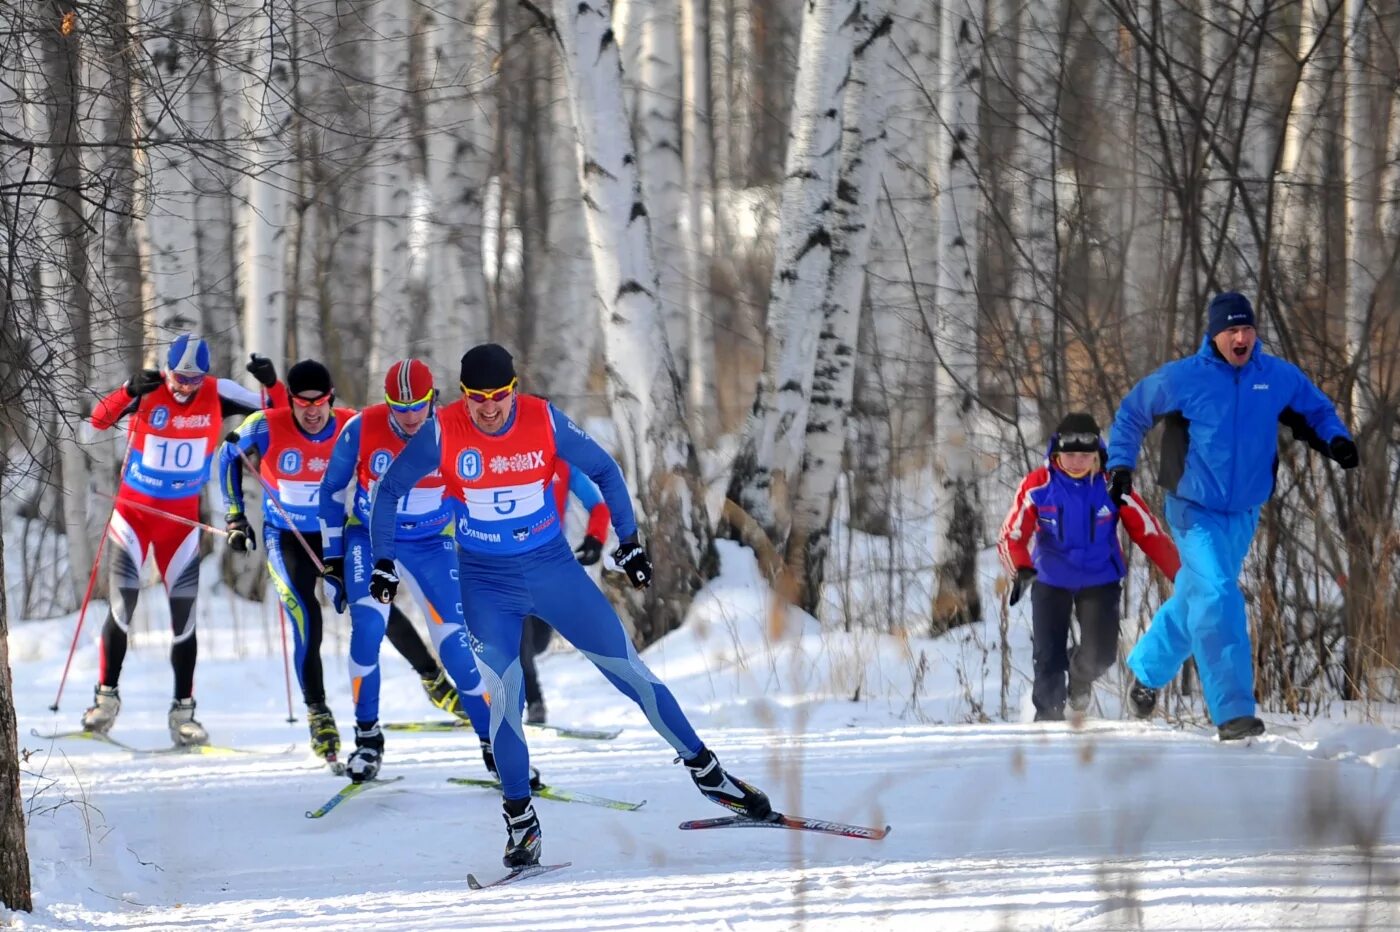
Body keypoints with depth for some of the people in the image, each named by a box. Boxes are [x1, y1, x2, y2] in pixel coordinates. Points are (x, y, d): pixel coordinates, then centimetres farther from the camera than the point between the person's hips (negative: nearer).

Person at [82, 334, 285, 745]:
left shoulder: (217, 394, -8)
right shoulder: (148, 391, -14)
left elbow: (279, 411, -4)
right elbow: (100, 419, -26)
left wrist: (271, 383, -25)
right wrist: (130, 392, -44)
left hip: (183, 516, 2)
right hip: (134, 510, -2)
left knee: (184, 615, 1)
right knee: (121, 607, -6)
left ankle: (183, 712, 9)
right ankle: (107, 697, 10)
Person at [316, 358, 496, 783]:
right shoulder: (361, 429, -18)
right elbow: (332, 490, -2)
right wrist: (332, 557, -2)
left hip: (430, 544, 0)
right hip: (369, 537, 0)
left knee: (455, 643, -8)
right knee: (367, 627, -22)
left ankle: (494, 744, 6)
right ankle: (367, 738, -6)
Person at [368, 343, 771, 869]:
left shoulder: (545, 421, -12)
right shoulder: (442, 434, -14)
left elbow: (604, 470, 3)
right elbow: (389, 490, 0)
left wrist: (628, 541, 1)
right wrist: (382, 562, -4)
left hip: (553, 569, 1)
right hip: (486, 583, -1)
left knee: (628, 669, 2)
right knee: (504, 695, -13)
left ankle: (706, 771, 13)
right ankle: (521, 823, 0)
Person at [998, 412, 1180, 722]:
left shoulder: (1113, 487, -16)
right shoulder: (1037, 486, -18)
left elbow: (1148, 532, -11)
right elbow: (1012, 534, -19)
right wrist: (1022, 571, -39)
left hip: (1100, 580, 0)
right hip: (1050, 580, 0)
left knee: (1100, 655, -9)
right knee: (1048, 657, -6)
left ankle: (1081, 673, 27)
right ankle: (1048, 713, 16)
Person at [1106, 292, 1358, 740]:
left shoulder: (1279, 377, -4)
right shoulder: (1181, 379, -12)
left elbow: (1317, 410, 12)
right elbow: (1131, 413, 4)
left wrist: (1336, 439, -8)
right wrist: (1120, 464, -3)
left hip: (1244, 513, 5)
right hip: (1195, 511, -4)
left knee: (1193, 600, 18)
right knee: (1217, 597, -20)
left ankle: (1147, 672, 42)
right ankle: (1232, 712, -21)